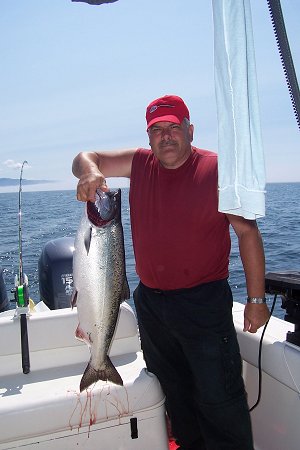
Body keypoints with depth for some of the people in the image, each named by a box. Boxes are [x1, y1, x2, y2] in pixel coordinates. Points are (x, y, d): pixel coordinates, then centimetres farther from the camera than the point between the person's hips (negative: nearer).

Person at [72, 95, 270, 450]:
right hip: (149, 301, 5)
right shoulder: (139, 163, 4)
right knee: (173, 392, 22)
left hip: (203, 303, -5)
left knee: (219, 398, 3)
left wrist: (256, 300, -12)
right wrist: (89, 172, -18)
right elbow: (85, 158, 8)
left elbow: (247, 231, -10)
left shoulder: (217, 169, -9)